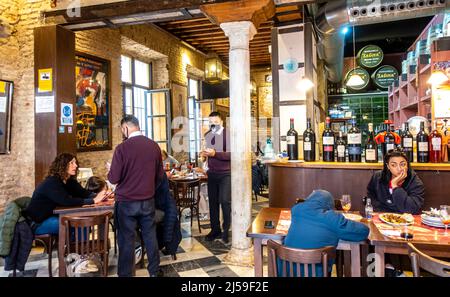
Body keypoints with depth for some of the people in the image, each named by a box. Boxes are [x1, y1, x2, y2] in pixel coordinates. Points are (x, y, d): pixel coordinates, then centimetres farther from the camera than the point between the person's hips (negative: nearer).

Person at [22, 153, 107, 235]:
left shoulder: (69, 181, 4)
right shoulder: (51, 183, -24)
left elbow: (83, 193, -5)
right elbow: (66, 201, -35)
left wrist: (98, 195, -27)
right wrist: (93, 200, -38)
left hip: (53, 216, 8)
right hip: (38, 223, -8)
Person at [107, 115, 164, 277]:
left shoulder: (122, 147, -15)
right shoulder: (154, 146, -1)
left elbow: (113, 178, -12)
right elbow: (160, 175, 8)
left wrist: (110, 172, 10)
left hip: (127, 202, -4)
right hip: (148, 200, 4)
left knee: (127, 239, 7)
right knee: (150, 236, 14)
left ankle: (125, 274, 18)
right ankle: (154, 271, 27)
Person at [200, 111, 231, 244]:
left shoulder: (227, 134, -10)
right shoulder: (207, 135, 10)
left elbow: (230, 154, -20)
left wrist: (214, 154, -29)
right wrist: (205, 154, 2)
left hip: (226, 173, -6)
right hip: (212, 173, 6)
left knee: (225, 200, -12)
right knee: (213, 202, 9)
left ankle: (226, 230, 5)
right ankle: (215, 230, 22)